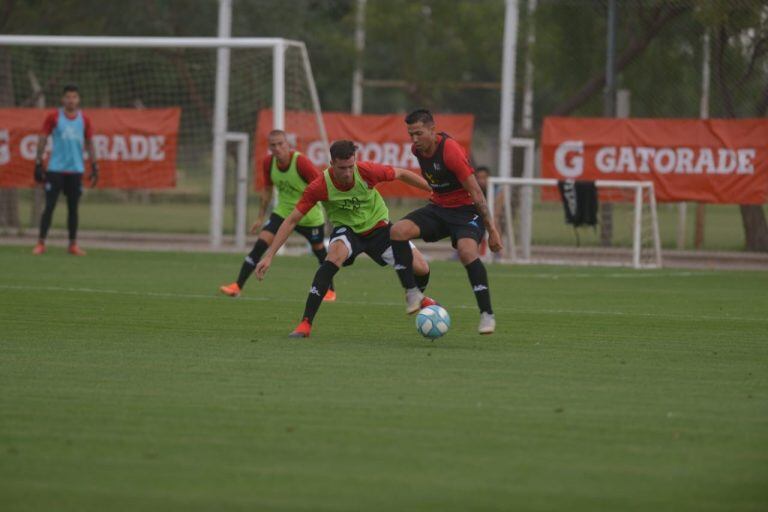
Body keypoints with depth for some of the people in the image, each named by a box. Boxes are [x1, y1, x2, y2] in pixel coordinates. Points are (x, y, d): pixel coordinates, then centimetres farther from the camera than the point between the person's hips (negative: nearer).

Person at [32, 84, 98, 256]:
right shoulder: (53, 117, -1)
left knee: (73, 208, 6)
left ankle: (73, 244, 12)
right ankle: (41, 243, -1)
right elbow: (42, 140, 1)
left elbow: (89, 143, 12)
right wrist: (38, 163, -5)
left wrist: (94, 167, 6)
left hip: (76, 170, 3)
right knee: (49, 206, -5)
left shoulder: (84, 120, 7)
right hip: (55, 169, -2)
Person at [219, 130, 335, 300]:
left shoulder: (301, 162, -25)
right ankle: (237, 286, -12)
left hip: (310, 215, -4)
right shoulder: (268, 162, -8)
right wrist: (260, 218, 11)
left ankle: (330, 291, 34)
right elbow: (267, 189, 8)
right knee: (260, 245, -12)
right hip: (283, 212, 4)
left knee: (319, 250, 12)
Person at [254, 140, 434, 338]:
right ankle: (305, 323, -33)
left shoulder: (366, 171, -26)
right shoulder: (319, 187, -27)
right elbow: (291, 221, -21)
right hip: (346, 229, -2)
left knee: (421, 268, -5)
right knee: (334, 257, -36)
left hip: (378, 226, 2)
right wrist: (269, 256, -24)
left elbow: (402, 174, -8)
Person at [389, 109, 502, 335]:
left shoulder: (451, 151, -24)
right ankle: (412, 292, -9)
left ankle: (487, 314, -23)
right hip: (438, 208, 7)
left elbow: (476, 193, -21)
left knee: (467, 251, -32)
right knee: (398, 231, -17)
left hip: (465, 209, -7)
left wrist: (491, 230, -20)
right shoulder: (418, 148, -2)